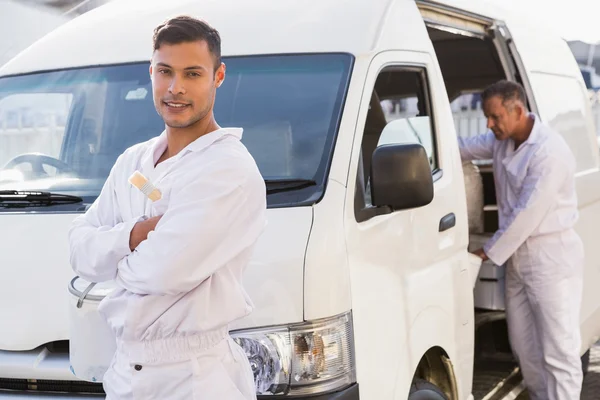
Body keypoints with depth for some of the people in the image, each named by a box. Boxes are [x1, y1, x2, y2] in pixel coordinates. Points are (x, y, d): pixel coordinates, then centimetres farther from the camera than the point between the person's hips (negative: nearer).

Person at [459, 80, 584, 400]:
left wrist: (489, 252, -11)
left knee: (558, 350, -6)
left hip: (551, 256, -9)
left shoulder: (549, 152, -22)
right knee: (524, 345, 15)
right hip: (517, 254, 9)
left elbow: (527, 215, -21)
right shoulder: (502, 140, 5)